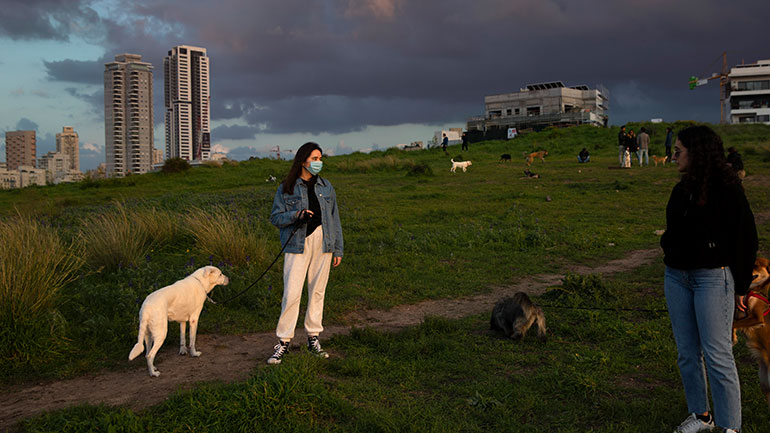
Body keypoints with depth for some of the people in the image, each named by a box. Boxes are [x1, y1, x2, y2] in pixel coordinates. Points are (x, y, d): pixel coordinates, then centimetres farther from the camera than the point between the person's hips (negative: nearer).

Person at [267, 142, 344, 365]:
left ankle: (313, 338, 19)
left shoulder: (326, 187, 11)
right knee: (292, 293, -8)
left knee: (317, 291, 8)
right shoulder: (286, 188, 1)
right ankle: (283, 341, 1)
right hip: (298, 244, -3)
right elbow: (275, 217, 0)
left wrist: (338, 249, 10)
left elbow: (334, 219, 13)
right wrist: (296, 215, -17)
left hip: (323, 243, 3)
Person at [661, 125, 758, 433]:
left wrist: (740, 286, -4)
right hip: (676, 277, 7)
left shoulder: (727, 189, -9)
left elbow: (746, 239, -6)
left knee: (717, 355, -5)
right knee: (687, 353, 11)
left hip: (713, 277, -7)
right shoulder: (682, 189, 11)